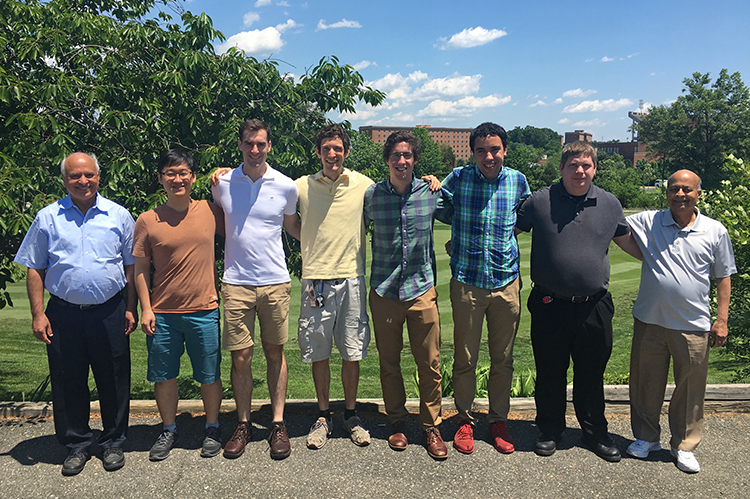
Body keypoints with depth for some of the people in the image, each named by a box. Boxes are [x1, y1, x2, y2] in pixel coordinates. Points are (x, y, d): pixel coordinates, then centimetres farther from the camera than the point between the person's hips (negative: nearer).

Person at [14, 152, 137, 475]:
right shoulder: (47, 218, 4)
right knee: (68, 383, 9)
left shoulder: (119, 216, 4)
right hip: (63, 313, 1)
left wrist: (131, 308, 2)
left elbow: (131, 266, 7)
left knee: (114, 381, 7)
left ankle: (113, 443, 25)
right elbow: (35, 269, 6)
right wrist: (38, 313, -1)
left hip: (110, 313, 0)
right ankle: (77, 445, 27)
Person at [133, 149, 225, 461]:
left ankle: (212, 429, 29)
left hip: (204, 310, 0)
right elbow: (141, 268, 3)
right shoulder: (148, 221, -1)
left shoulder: (210, 211, 1)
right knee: (163, 376, 12)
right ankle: (168, 431, 32)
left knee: (209, 375, 9)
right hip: (162, 313, 1)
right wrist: (146, 309, -2)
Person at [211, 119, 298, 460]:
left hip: (275, 282, 0)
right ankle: (243, 425, 20)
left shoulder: (285, 186, 2)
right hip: (236, 282, 0)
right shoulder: (222, 184, 3)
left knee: (275, 353, 8)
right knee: (240, 357, 4)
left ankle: (278, 424, 19)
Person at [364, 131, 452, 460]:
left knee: (430, 364, 5)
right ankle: (397, 422, 30)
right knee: (389, 362, 11)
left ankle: (431, 427, 22)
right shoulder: (371, 195, -2)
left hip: (422, 289, 0)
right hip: (384, 291, 0)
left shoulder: (431, 193, 0)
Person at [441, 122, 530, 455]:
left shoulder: (517, 181, 3)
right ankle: (465, 419, 26)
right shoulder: (458, 178, -3)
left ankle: (498, 420, 29)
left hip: (506, 281, 2)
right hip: (467, 281, -1)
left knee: (503, 359, 11)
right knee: (465, 358, 7)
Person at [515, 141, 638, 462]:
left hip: (594, 306, 2)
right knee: (549, 373, 11)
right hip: (550, 305, -2)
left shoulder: (610, 204, 6)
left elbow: (626, 241, 21)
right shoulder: (540, 201, -3)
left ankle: (595, 433, 33)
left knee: (592, 375, 14)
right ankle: (550, 430, 31)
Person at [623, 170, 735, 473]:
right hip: (649, 322, 0)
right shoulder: (646, 222, 2)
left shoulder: (715, 231, 3)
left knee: (690, 387, 9)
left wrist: (721, 319, 3)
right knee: (646, 382, 12)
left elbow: (723, 277, 7)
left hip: (693, 326, 0)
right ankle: (646, 437, 31)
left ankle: (684, 446, 27)